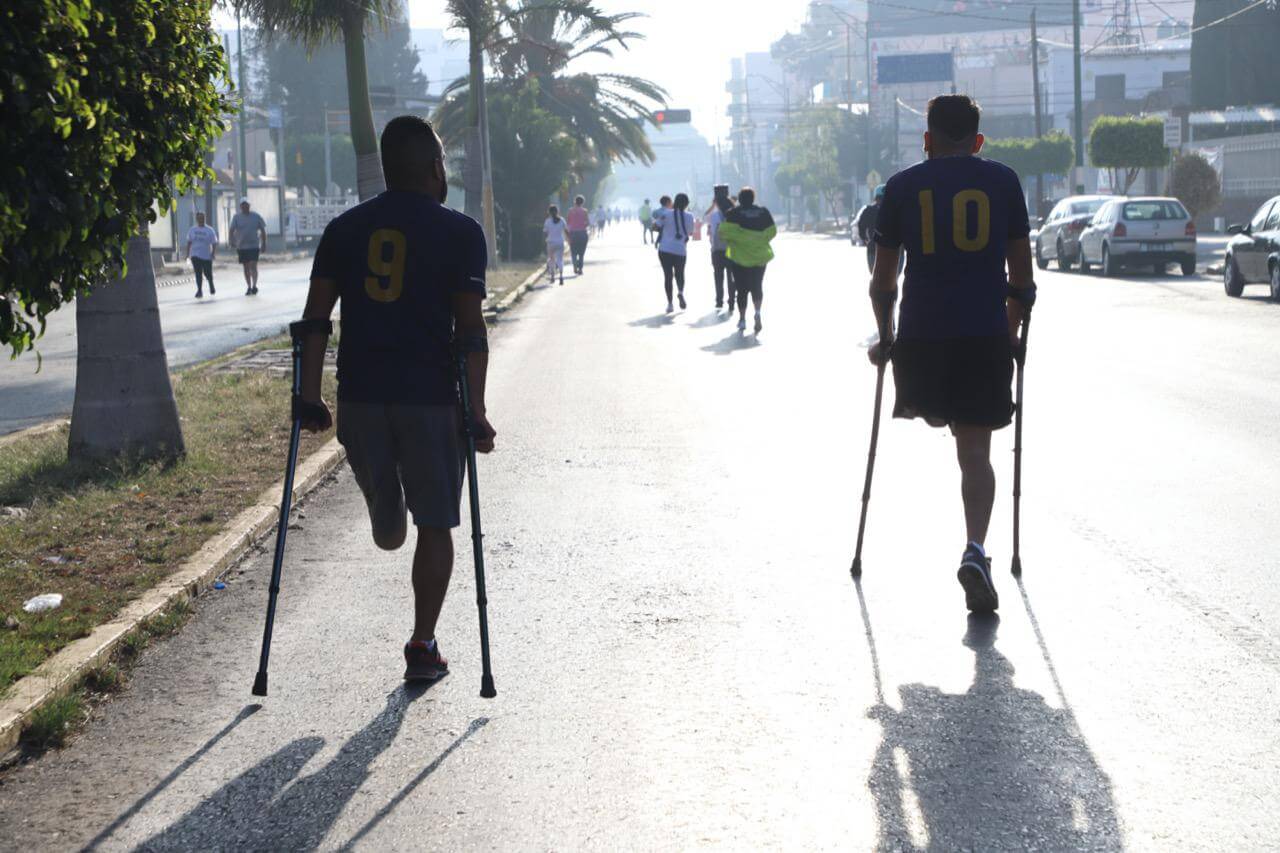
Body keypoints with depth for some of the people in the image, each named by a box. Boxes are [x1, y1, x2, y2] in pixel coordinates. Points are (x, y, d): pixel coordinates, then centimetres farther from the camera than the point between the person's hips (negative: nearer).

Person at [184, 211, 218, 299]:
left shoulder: (210, 231, -3)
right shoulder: (192, 230, 5)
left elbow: (214, 243, -3)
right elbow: (189, 242, 12)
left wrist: (213, 254, -14)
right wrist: (188, 253, 7)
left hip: (207, 256, -1)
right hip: (195, 255, 1)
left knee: (207, 273, 7)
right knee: (198, 273, -8)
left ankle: (211, 286, 36)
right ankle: (199, 291, -7)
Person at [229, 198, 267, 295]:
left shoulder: (256, 216, 2)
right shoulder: (236, 217, 2)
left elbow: (262, 230, 8)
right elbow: (232, 230, -7)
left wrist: (264, 243, 3)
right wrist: (232, 241, -24)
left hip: (254, 245, -2)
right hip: (241, 246, 2)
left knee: (253, 265, -15)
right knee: (246, 267, 8)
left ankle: (254, 286, -17)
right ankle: (249, 287, 16)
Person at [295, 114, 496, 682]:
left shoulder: (344, 229, 9)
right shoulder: (460, 233, -3)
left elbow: (315, 320, 3)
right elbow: (469, 331, -9)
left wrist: (310, 397, 7)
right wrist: (476, 412, -6)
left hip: (360, 395, 2)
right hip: (431, 398, -2)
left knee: (385, 517, 21)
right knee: (434, 524, 8)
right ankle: (422, 648, 12)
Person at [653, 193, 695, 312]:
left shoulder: (666, 213, -3)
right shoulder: (689, 216, -1)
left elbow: (655, 227, 1)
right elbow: (690, 232, 11)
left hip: (665, 249, -1)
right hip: (681, 250, 1)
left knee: (668, 275, 6)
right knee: (679, 273, 18)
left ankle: (670, 303, 1)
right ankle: (681, 292, -12)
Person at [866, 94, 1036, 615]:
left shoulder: (903, 186, 7)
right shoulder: (1002, 181, 8)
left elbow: (882, 279, 8)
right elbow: (1021, 273, 10)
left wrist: (886, 337, 21)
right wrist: (1013, 332, 23)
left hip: (920, 336, 0)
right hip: (987, 336, 0)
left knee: (934, 413, 30)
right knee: (975, 451, 0)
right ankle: (975, 550, -14)